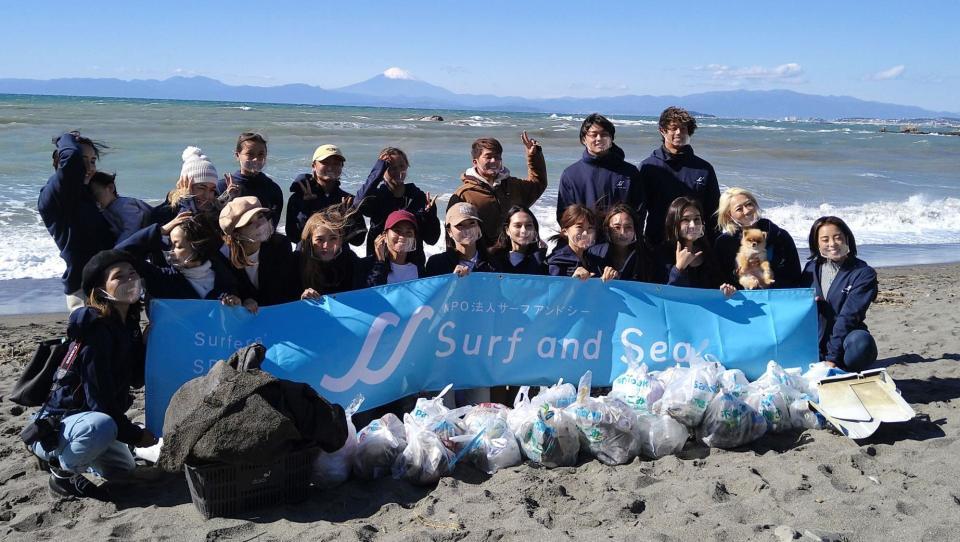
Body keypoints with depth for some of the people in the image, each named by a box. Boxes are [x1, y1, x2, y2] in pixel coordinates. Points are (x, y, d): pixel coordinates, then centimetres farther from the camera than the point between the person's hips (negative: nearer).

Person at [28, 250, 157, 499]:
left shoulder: (128, 324, -1)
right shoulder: (96, 331, -27)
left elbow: (137, 379, -1)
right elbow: (100, 401, -28)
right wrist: (136, 435, -17)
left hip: (84, 418, 10)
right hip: (51, 429, -9)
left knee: (124, 470, 25)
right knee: (101, 426, -41)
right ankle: (62, 474, -13)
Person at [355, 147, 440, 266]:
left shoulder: (418, 196, 5)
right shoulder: (376, 195, 0)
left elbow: (431, 239, 3)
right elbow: (359, 204, -25)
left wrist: (430, 214, -15)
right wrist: (377, 170, -17)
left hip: (414, 262, 2)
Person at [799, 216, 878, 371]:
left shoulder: (864, 273, -3)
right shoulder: (811, 268, 10)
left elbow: (848, 316, -13)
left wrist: (832, 358, -22)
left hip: (844, 343, -2)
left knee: (861, 342, -36)